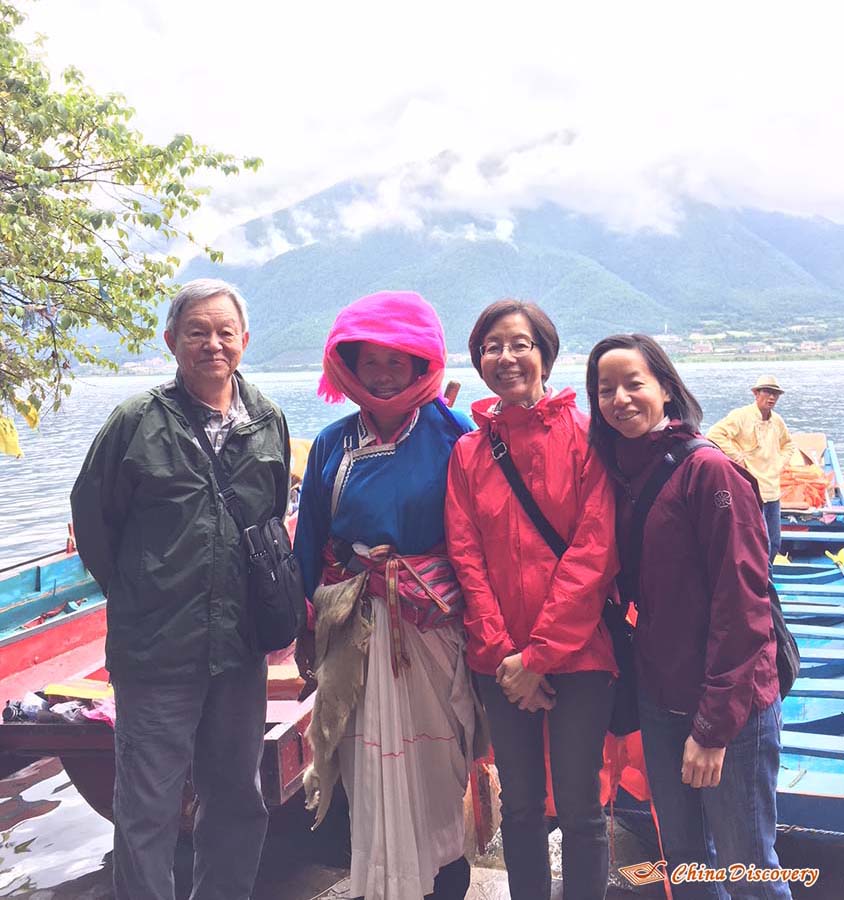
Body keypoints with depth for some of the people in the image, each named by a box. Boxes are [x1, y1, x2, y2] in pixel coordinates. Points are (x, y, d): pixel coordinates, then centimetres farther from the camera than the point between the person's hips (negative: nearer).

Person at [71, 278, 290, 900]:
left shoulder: (269, 422, 3)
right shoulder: (139, 421, -7)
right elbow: (91, 515, 1)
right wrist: (136, 596, 3)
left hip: (240, 646, 4)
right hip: (156, 649, -4)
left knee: (238, 797, 18)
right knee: (149, 807, 5)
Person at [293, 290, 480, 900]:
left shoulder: (450, 433, -4)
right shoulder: (334, 443, 6)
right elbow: (309, 540, 10)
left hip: (431, 622, -2)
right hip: (352, 622, 3)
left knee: (432, 753, 7)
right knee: (368, 756, 7)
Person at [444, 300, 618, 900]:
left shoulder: (585, 437, -4)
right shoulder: (469, 450, 6)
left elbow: (594, 551, -11)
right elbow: (466, 556, 2)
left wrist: (540, 653, -13)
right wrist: (501, 653, -8)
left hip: (576, 654, -3)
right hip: (501, 664, 3)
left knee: (579, 808, 6)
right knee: (520, 806, 15)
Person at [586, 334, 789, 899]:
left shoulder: (710, 469, -16)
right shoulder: (622, 476, 5)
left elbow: (742, 601, -19)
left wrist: (714, 724, -19)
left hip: (728, 709, -6)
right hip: (659, 701, 7)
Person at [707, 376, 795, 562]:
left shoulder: (777, 420, 12)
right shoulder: (741, 416, -10)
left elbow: (788, 444, 31)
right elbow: (714, 435, -19)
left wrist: (780, 463, 14)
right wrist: (737, 456, -16)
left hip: (772, 491, 8)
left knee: (774, 544, 13)